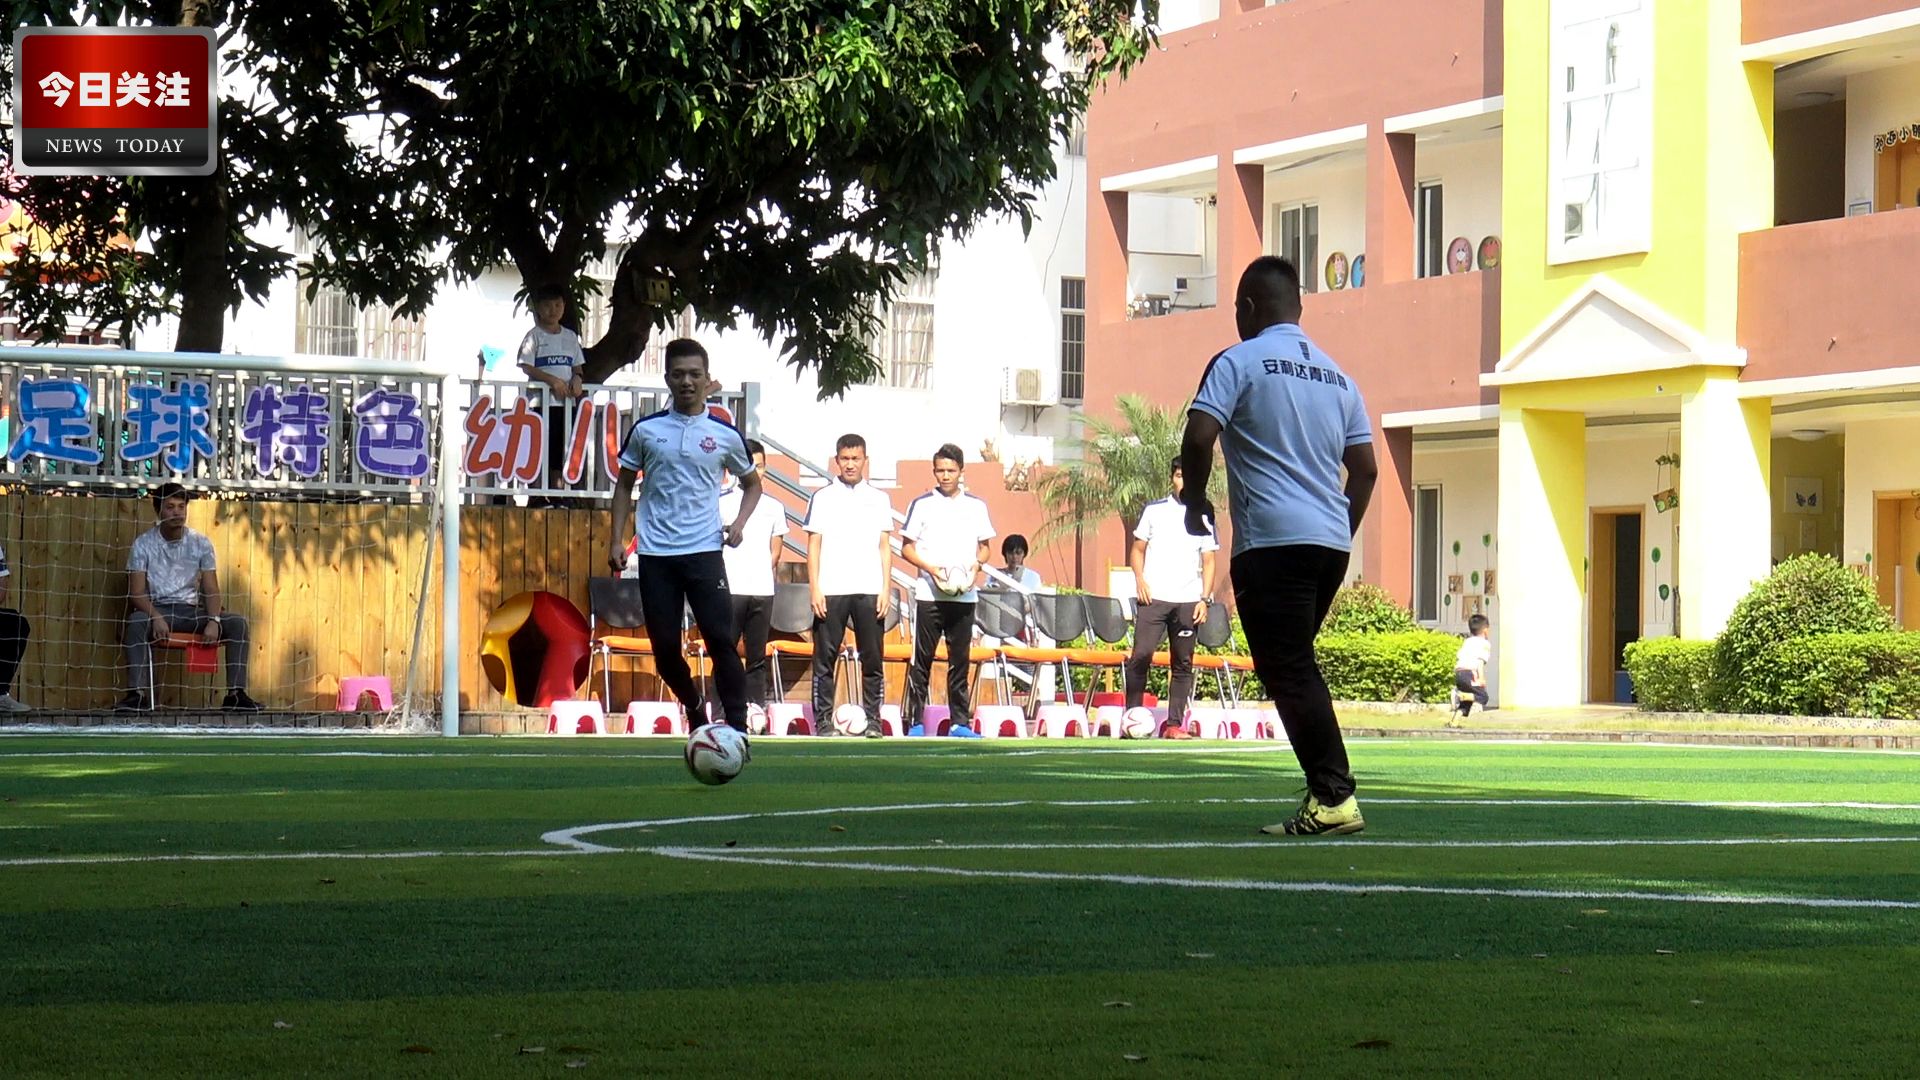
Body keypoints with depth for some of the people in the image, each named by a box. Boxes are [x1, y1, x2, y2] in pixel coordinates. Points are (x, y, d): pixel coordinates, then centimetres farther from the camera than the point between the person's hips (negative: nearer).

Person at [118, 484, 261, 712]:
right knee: (137, 621, -37)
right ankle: (137, 694, -41)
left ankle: (236, 693, -21)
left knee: (238, 622, -20)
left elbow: (211, 589, 2)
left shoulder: (201, 543, 5)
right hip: (157, 609, -3)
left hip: (192, 611, 3)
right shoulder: (143, 544, -1)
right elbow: (137, 592, -7)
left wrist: (213, 621, -18)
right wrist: (156, 618, -26)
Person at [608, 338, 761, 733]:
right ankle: (694, 709, 29)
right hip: (655, 554, 1)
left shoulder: (725, 434, 4)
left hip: (704, 551, -1)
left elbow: (752, 483, 19)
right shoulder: (645, 430, 5)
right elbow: (624, 484, 14)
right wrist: (616, 541, 7)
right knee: (665, 647, 3)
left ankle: (738, 729, -12)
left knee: (722, 640, -12)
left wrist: (739, 522, 1)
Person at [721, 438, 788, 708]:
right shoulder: (723, 502, 3)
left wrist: (759, 574, 7)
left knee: (757, 658, 5)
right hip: (730, 591, -3)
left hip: (762, 592, 3)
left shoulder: (773, 507, 13)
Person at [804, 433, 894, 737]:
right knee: (825, 658, -2)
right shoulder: (822, 498, 7)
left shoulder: (878, 499, 11)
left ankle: (873, 721, 5)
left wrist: (886, 589, 1)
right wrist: (814, 589, -4)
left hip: (869, 590, 1)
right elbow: (813, 546, 5)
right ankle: (823, 722, 1)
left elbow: (885, 547, 10)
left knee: (872, 660, 0)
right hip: (831, 590, -1)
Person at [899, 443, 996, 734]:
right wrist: (931, 568, -14)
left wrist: (976, 565, -6)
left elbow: (984, 547, 16)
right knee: (922, 659, -2)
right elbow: (906, 548, 2)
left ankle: (960, 721, 8)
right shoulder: (922, 504, 2)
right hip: (928, 594, -2)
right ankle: (915, 721, 1)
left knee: (961, 659, 4)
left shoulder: (976, 506, 10)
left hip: (964, 595, 2)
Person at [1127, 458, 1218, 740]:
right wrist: (1139, 579, -4)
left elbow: (1208, 562, 10)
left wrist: (1205, 599, 0)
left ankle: (1174, 724, 5)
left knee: (1183, 664, 1)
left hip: (1188, 601, 1)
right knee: (1140, 657, -10)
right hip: (1153, 597, -1)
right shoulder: (1154, 510, 9)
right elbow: (1137, 549, 13)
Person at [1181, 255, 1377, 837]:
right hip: (1332, 543, 7)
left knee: (1287, 670, -8)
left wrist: (1195, 502, 2)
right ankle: (1326, 793, 11)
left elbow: (1198, 436, -14)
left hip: (1272, 542, -7)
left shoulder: (1240, 362, -2)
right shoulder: (1336, 375, 18)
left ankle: (1334, 797, -15)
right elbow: (1365, 468, 17)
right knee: (1297, 667, 16)